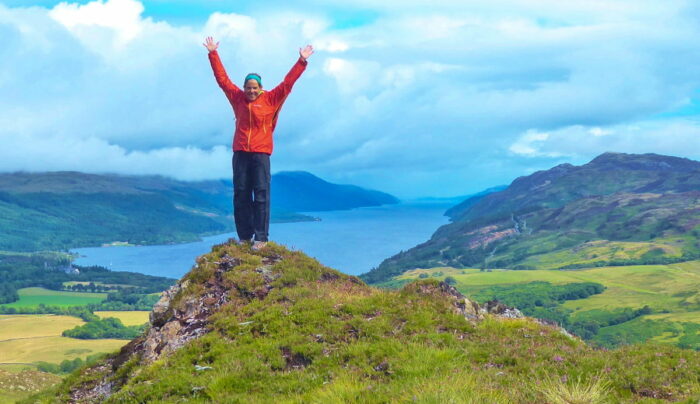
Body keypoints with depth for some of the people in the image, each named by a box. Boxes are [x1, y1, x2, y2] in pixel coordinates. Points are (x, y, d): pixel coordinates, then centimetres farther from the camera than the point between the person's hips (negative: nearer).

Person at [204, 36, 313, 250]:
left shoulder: (270, 100, 2)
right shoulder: (238, 98, 9)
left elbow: (287, 83, 0)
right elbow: (222, 78, 13)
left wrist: (301, 61, -5)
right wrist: (213, 54, 13)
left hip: (261, 153, -3)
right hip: (240, 153, 3)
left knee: (261, 194, -5)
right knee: (241, 195, 4)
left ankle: (261, 237, -4)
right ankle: (245, 236, 10)